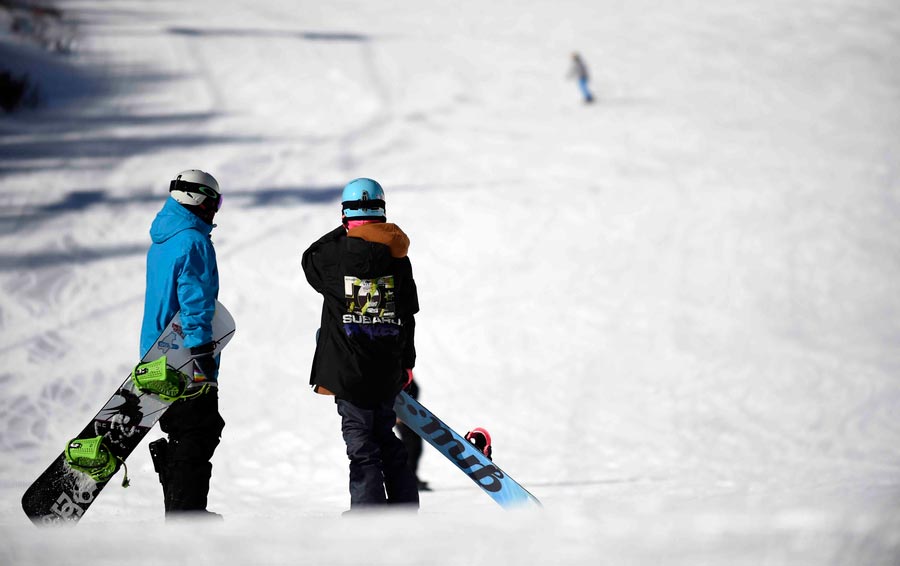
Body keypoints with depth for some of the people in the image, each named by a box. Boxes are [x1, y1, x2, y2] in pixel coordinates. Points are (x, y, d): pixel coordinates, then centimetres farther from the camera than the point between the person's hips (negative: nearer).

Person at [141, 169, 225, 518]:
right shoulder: (194, 242, -14)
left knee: (180, 435, 15)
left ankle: (178, 510, 19)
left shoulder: (161, 241, 16)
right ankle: (187, 512, -10)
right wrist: (202, 354, -22)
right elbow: (196, 302, -20)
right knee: (196, 435, -7)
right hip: (186, 358, -10)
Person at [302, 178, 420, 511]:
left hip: (349, 370, -4)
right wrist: (407, 363, 16)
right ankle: (405, 505, 21)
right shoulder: (397, 257, 1)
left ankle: (369, 511, -6)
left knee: (361, 445, -3)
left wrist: (342, 233, 17)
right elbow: (408, 314, 7)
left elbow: (309, 261, 14)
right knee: (385, 438, 17)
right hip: (387, 370, 4)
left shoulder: (336, 254, -10)